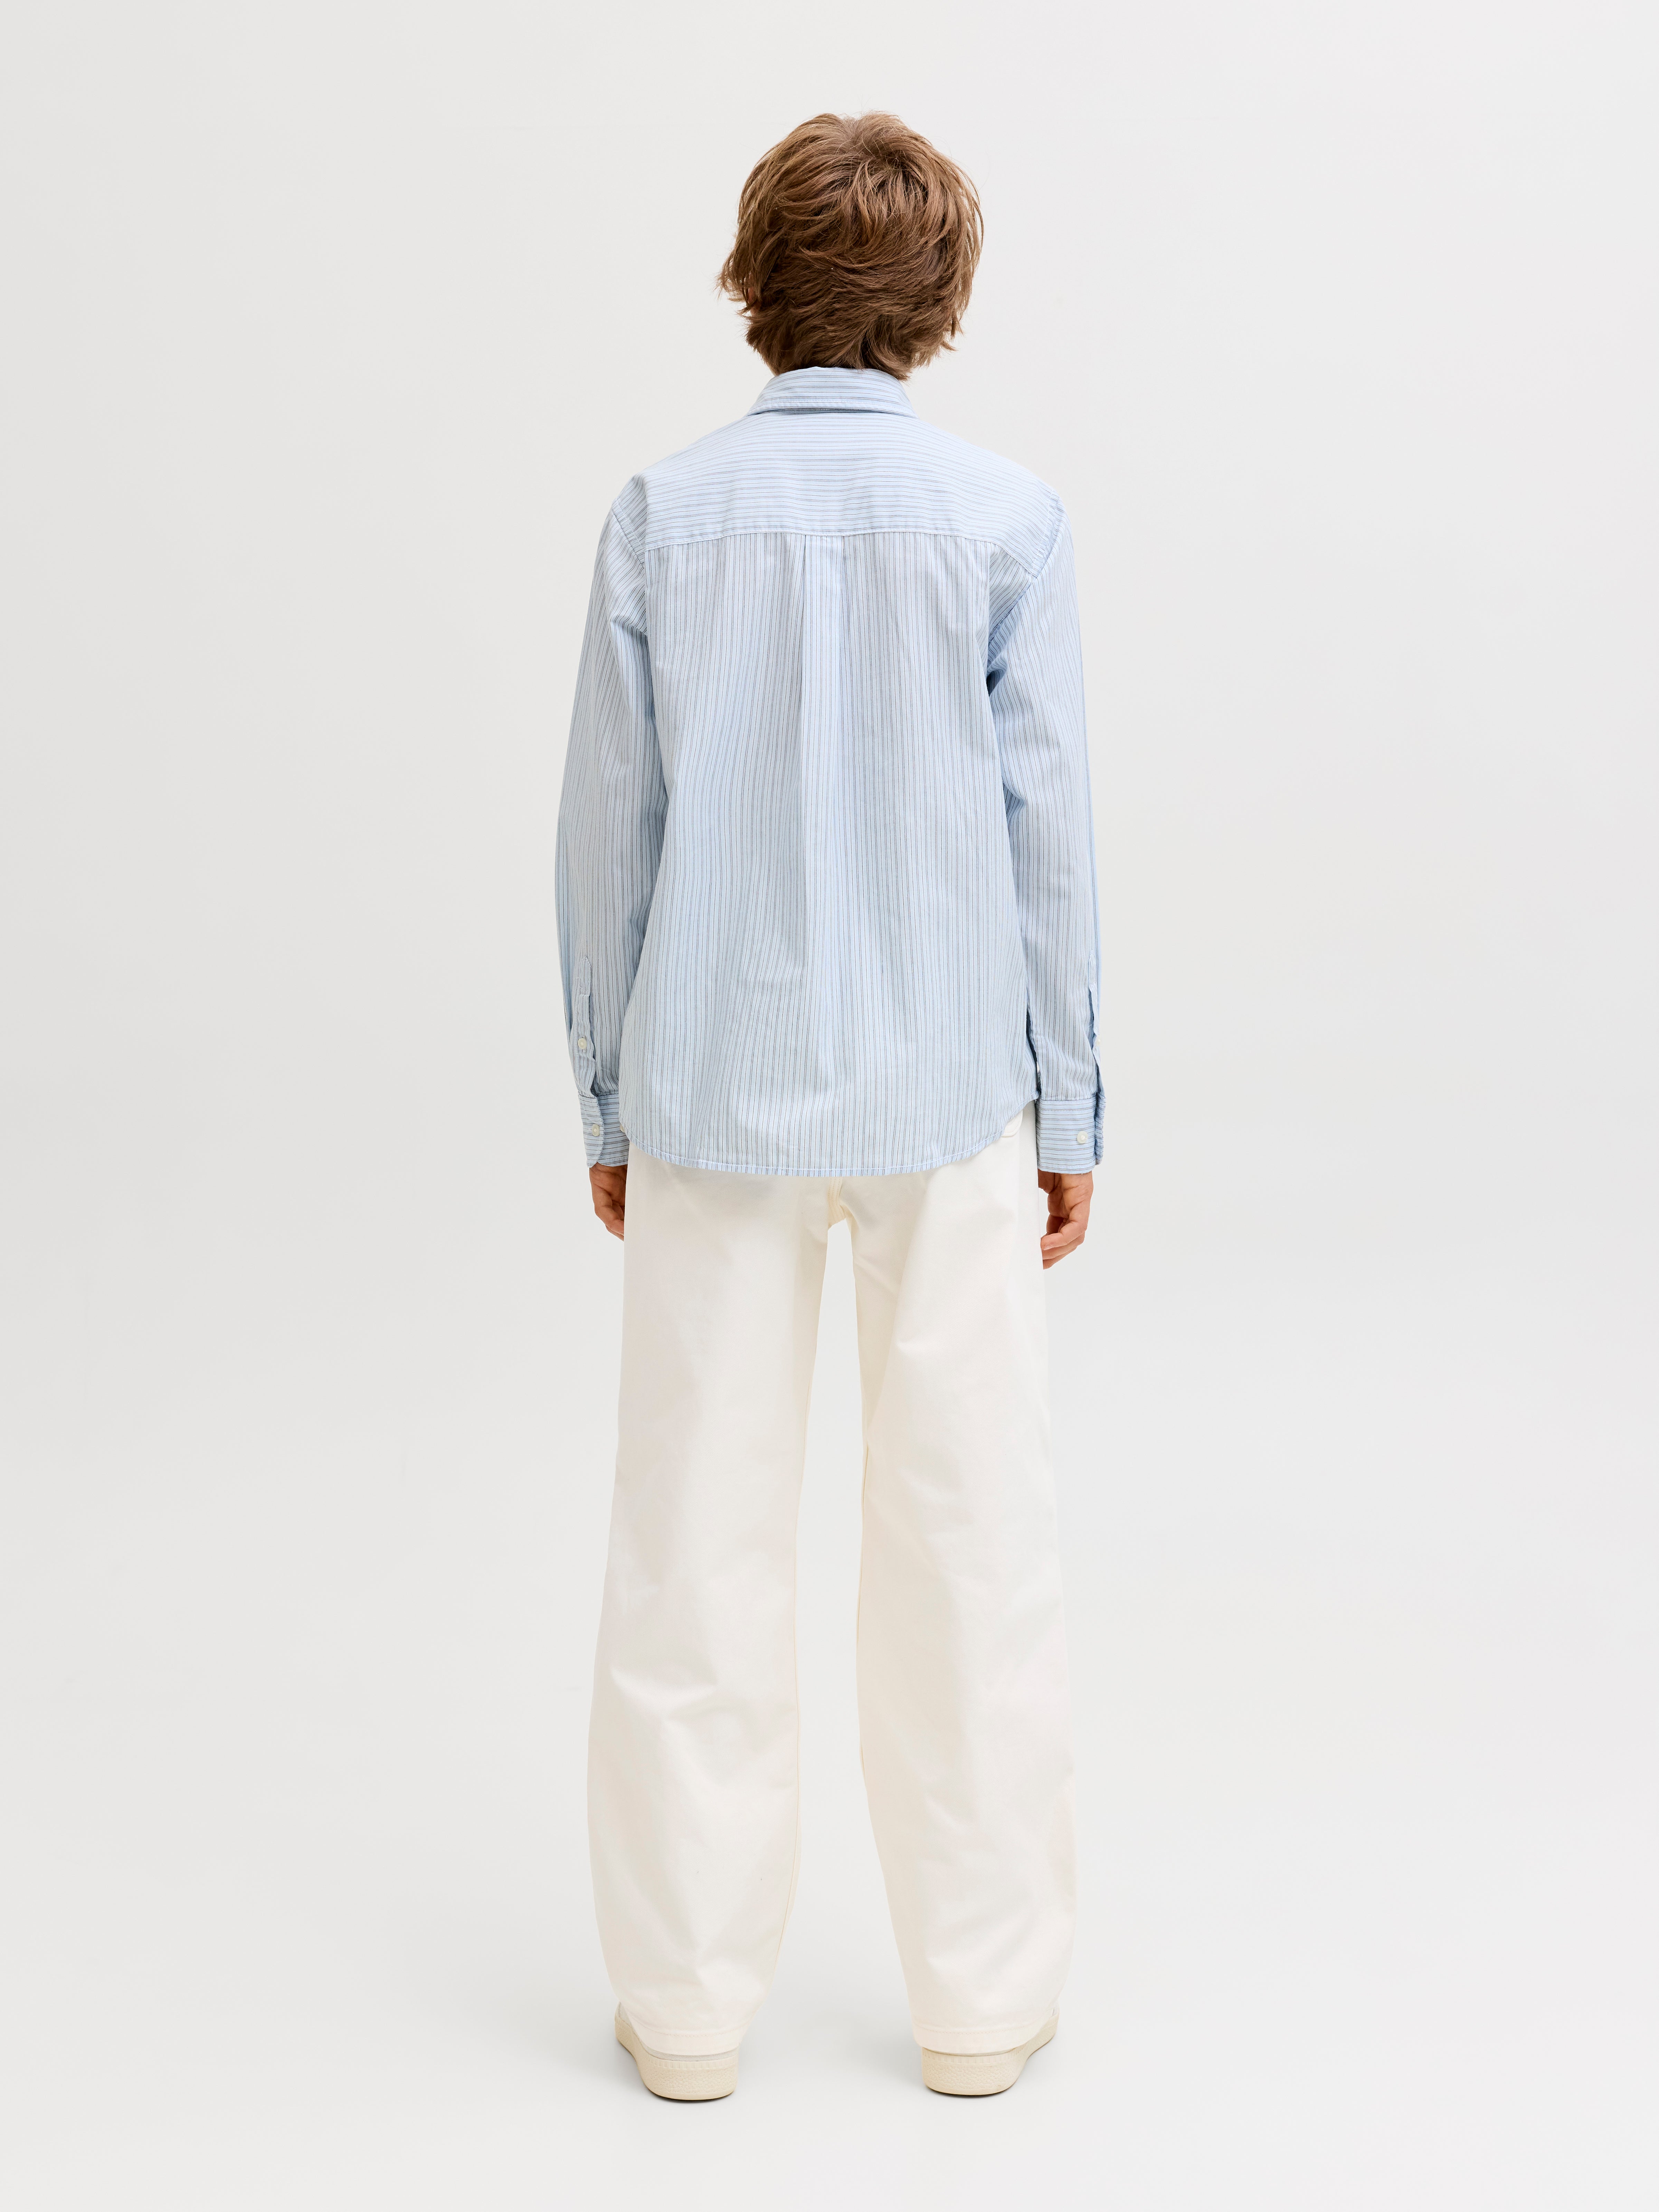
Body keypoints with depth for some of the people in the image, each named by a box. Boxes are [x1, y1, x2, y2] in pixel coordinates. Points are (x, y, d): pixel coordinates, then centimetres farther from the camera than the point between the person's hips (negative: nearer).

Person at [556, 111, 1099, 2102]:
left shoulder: (665, 516, -1)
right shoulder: (1003, 520, -4)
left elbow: (607, 831, 1)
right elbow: (1049, 831, -3)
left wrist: (610, 1103, 11)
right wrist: (1067, 1111, 6)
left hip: (712, 1095, 1)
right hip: (948, 1094, -1)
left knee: (697, 1543, 10)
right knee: (968, 1542, 9)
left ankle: (688, 1999, 21)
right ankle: (982, 1995, 20)